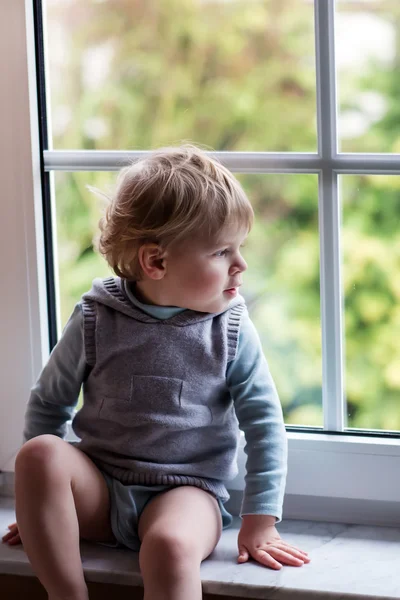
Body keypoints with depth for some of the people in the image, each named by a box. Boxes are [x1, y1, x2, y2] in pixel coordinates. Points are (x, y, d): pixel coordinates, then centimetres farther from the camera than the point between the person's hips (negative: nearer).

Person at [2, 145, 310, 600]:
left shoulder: (231, 331, -3)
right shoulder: (95, 320, -3)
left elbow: (264, 422, 1)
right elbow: (48, 402, 8)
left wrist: (260, 520, -3)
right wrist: (40, 497, 5)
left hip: (187, 490, -2)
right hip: (99, 488, 2)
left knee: (170, 547, -37)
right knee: (39, 452, -29)